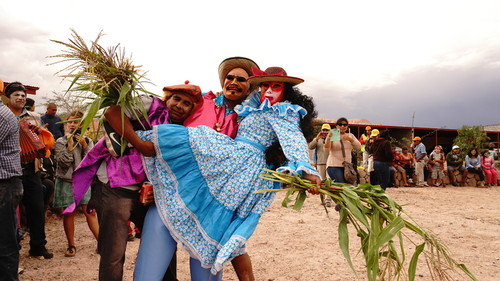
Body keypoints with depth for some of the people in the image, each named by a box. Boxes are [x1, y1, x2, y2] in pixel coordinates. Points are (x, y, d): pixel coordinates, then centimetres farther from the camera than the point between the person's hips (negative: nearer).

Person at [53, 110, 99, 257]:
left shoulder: (87, 140, 6)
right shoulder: (61, 142, 0)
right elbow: (64, 162, -11)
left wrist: (84, 145, -11)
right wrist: (70, 144, -14)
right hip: (66, 181, -1)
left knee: (90, 212, -1)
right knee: (69, 213, 3)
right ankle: (71, 245, 16)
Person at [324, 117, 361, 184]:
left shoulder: (350, 135, 13)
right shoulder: (332, 136, -2)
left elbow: (359, 147, 2)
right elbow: (326, 149, -13)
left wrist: (350, 139, -15)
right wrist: (328, 138, -29)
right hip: (334, 166, -5)